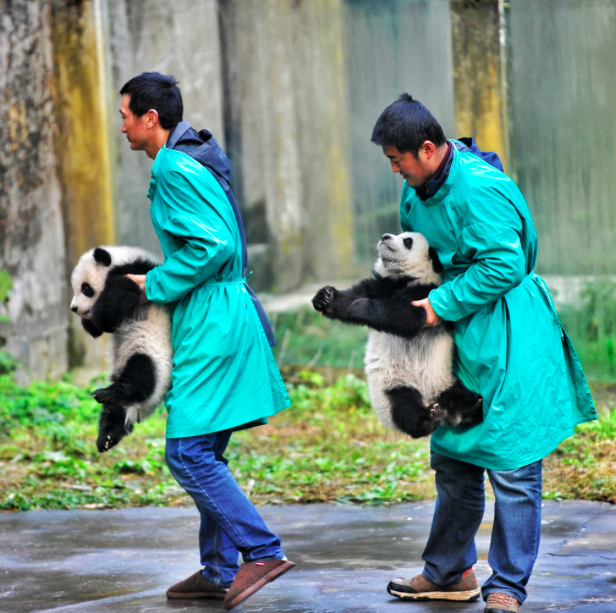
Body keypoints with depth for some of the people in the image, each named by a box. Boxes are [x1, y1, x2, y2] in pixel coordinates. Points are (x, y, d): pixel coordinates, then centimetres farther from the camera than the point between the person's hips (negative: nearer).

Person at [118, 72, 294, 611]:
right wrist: (158, 280, 17)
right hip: (214, 318, 10)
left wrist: (156, 286, -14)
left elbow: (215, 246, -24)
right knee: (203, 452, 13)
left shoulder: (175, 169, -15)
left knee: (188, 451, -10)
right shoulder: (193, 162, 16)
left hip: (211, 324, -10)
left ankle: (263, 552, -9)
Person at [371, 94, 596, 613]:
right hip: (460, 336, 10)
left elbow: (503, 266, -23)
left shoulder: (479, 189, -21)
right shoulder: (418, 188, 8)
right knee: (452, 457, 17)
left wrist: (442, 304, -18)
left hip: (506, 339, -9)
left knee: (510, 465, -5)